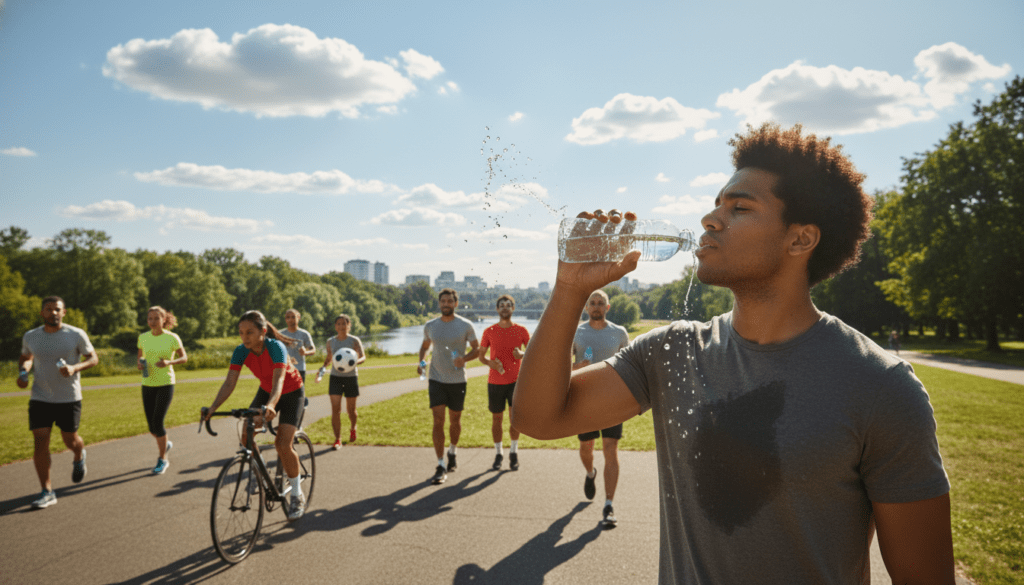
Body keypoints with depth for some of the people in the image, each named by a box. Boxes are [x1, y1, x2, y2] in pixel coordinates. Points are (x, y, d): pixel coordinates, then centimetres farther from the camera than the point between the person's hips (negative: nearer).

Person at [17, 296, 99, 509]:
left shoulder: (76, 335, -8)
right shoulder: (30, 337, 1)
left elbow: (93, 358, -1)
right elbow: (26, 357, 20)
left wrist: (75, 368, -20)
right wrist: (23, 373, -1)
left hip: (69, 398, -2)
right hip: (40, 398, 2)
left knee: (70, 439, 9)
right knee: (40, 442, -7)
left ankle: (79, 456, 46)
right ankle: (47, 492, 1)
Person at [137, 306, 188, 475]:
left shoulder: (172, 338, -8)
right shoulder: (143, 337, 2)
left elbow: (184, 358, 0)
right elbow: (140, 356, 16)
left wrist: (169, 362, -19)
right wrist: (140, 363, -7)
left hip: (166, 384, -4)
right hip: (148, 384, 4)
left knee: (157, 423, -11)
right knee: (151, 426, 7)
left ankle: (163, 459, 9)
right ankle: (165, 444, 41)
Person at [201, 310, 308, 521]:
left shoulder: (276, 348, -33)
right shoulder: (241, 351, -19)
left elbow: (279, 381, -44)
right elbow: (229, 383, -23)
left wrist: (271, 405, -62)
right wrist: (213, 407, -38)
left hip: (291, 393, -5)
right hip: (266, 391, 5)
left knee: (283, 445, -15)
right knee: (246, 437, -12)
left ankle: (297, 495, 2)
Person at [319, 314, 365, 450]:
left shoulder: (354, 341, -3)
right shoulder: (330, 342, 6)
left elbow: (363, 357, -10)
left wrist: (356, 361, -32)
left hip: (351, 377, -1)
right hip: (335, 377, 1)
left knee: (351, 410, 9)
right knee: (335, 409, -10)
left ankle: (353, 429, 40)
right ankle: (337, 439, -4)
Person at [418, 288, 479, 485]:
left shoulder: (465, 326, -4)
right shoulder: (430, 326, 3)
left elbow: (477, 349, 2)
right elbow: (424, 346, 19)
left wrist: (464, 359, -18)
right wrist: (421, 362, 0)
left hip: (458, 380, 0)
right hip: (436, 379, 1)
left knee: (455, 420, 12)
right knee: (438, 421, -8)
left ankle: (453, 451, 40)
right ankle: (441, 467, -6)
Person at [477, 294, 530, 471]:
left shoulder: (521, 330, 1)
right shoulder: (489, 332, 2)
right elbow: (481, 355, 6)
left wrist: (522, 355, -15)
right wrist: (490, 363, -15)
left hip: (515, 380, -1)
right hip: (495, 381, 1)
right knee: (496, 418, 7)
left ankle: (514, 451, 12)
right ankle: (498, 453, 21)